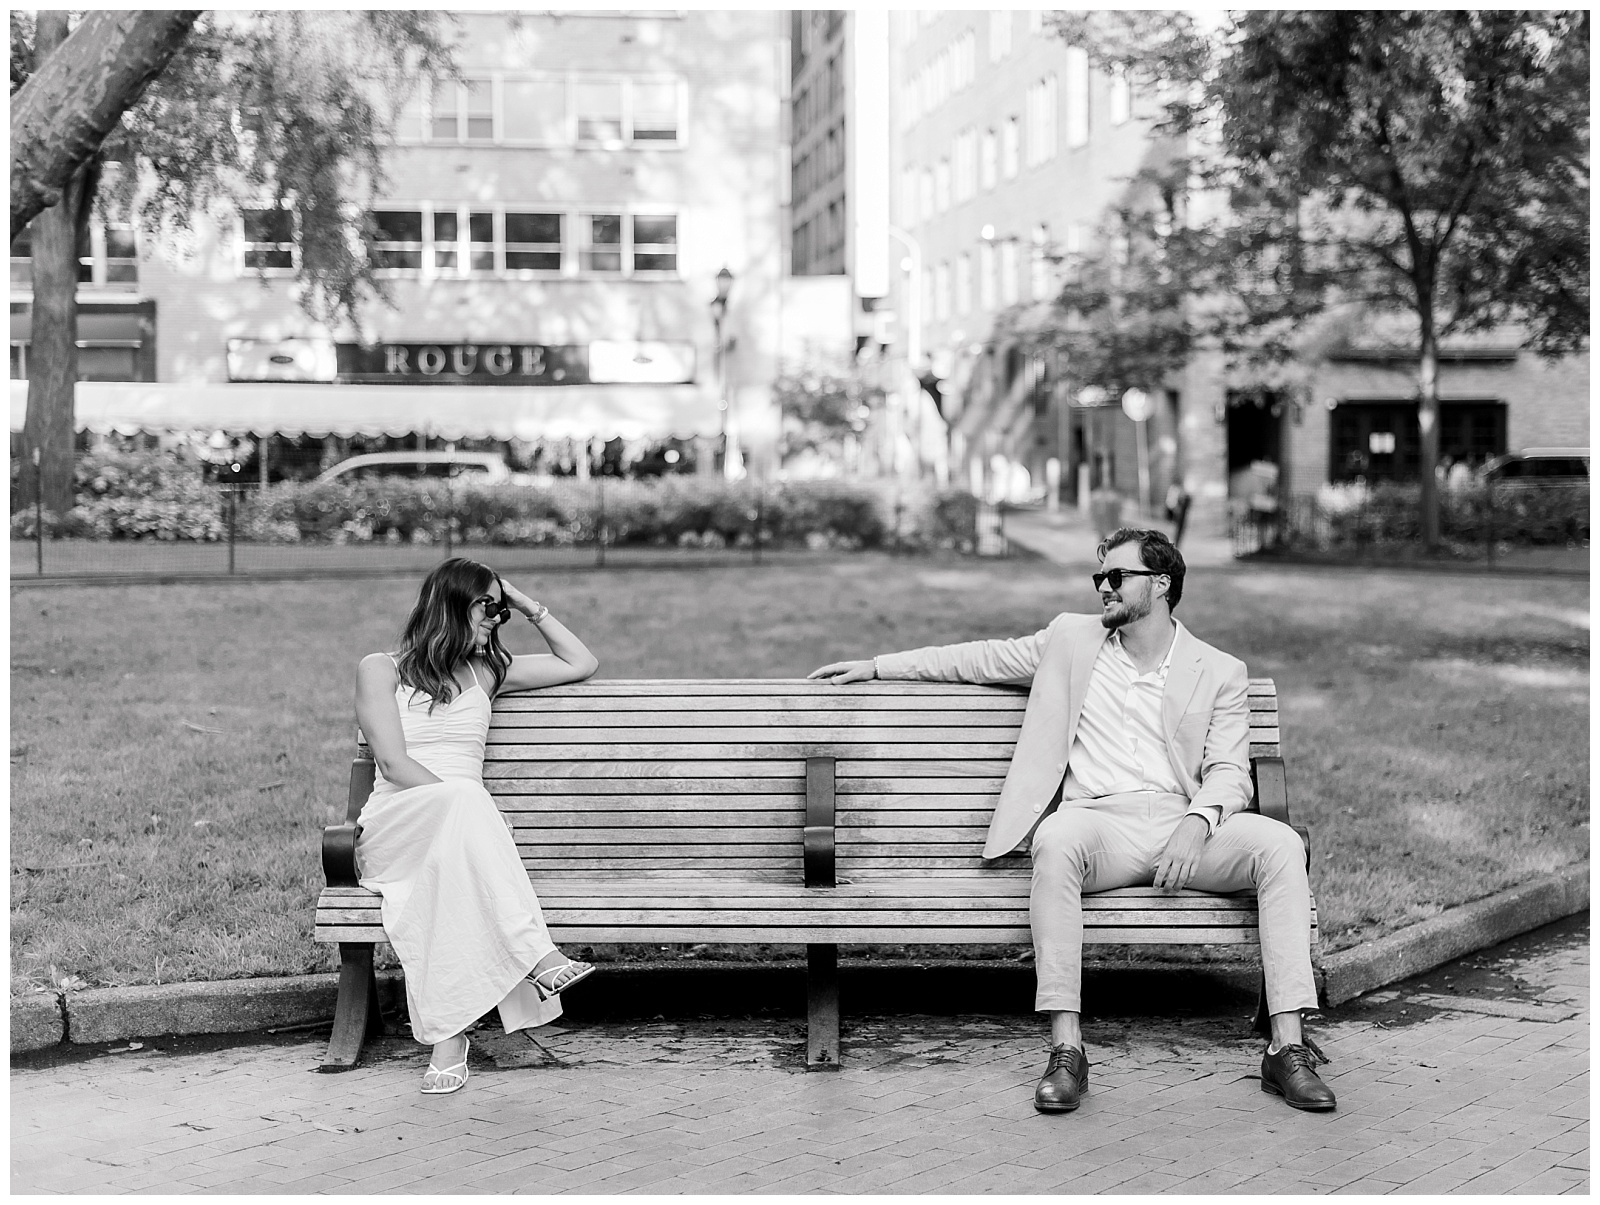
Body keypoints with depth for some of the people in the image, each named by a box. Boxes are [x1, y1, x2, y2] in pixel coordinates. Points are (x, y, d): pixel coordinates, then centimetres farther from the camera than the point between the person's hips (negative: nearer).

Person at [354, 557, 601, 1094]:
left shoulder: (485, 671, 22)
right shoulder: (380, 669, 9)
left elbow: (582, 665, 27)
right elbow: (393, 762, -5)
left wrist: (531, 607, 22)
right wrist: (459, 800, -18)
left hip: (458, 826, 4)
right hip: (393, 825, -4)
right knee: (461, 800, -39)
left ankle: (449, 1034, -49)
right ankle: (538, 957, -51)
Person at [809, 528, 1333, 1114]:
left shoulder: (1220, 673, 13)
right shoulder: (1071, 639, 18)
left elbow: (1228, 772, 4)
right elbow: (983, 657, 25)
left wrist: (1198, 822, -19)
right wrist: (875, 666, 23)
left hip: (1183, 823, 0)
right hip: (1098, 820, 0)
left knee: (1280, 844, -29)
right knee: (1058, 839, -37)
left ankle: (1287, 1046, -28)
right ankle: (1065, 1050, -37)